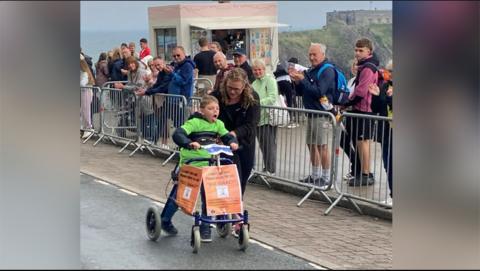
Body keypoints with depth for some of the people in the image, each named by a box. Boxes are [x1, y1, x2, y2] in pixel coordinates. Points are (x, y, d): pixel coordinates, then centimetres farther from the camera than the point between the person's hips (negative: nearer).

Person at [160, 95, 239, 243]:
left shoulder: (218, 124, 5)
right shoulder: (194, 122, -15)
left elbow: (227, 136, 1)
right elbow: (177, 134, -26)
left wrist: (232, 142, -22)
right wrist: (189, 143, -43)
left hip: (207, 166, 5)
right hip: (188, 165, -5)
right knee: (178, 195, 8)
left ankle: (205, 226, 19)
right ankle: (165, 220, 28)